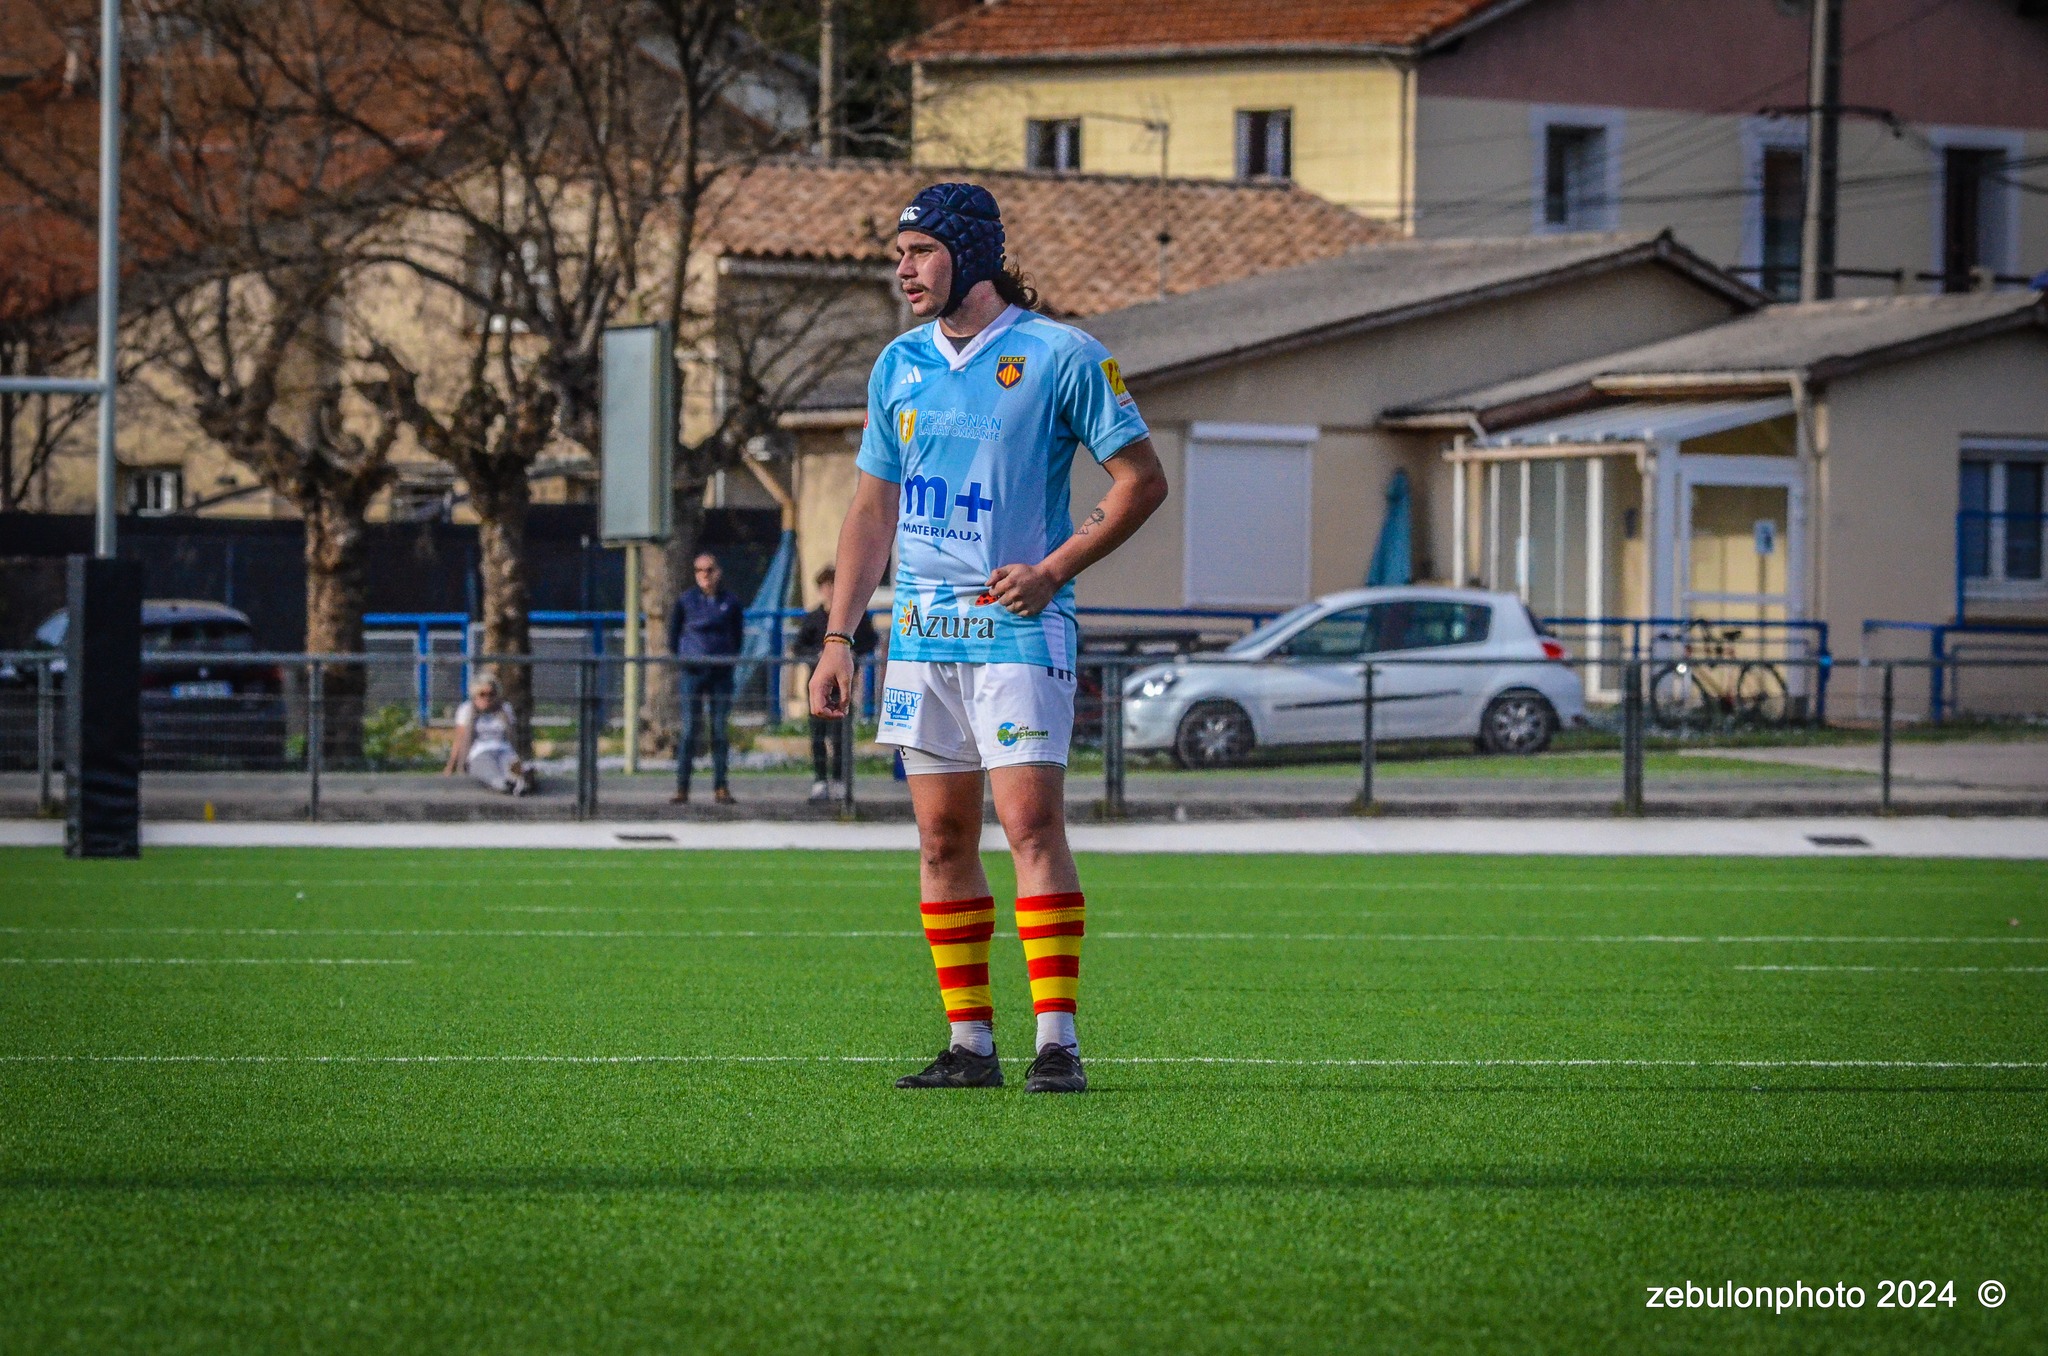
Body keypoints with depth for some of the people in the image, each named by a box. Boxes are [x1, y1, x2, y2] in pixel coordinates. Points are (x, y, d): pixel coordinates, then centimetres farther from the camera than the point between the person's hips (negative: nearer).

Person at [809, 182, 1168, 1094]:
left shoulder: (1059, 355, -5)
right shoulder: (898, 366, 12)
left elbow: (1142, 479, -2)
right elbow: (873, 508, 18)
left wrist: (1054, 570, -12)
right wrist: (838, 638, 10)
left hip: (1017, 629, -5)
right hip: (921, 633, 6)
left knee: (1032, 822, -13)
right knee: (942, 837, 4)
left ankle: (1058, 1041, -13)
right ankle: (970, 1043, 9)